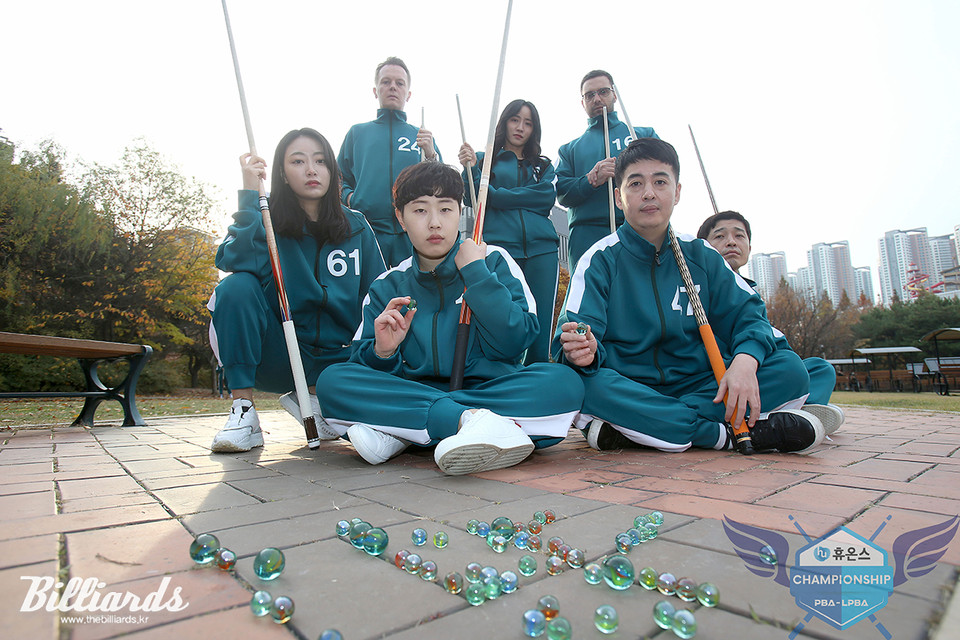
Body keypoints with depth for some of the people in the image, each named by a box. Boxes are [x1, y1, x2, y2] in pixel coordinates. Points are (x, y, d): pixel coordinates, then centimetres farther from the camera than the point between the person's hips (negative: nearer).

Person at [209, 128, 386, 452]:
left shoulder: (356, 227, 5)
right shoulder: (265, 219, 2)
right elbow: (232, 261, -20)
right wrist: (250, 195, -18)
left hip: (336, 360, 1)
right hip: (277, 358, -1)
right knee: (238, 286, -26)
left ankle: (312, 398, 6)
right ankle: (243, 411, -16)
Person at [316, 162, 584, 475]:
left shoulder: (494, 261, 5)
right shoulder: (386, 288, 9)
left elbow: (510, 345, -7)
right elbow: (368, 372, 5)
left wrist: (476, 272, -8)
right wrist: (382, 352, -17)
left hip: (489, 389, -1)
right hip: (412, 396, 2)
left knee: (564, 381, -28)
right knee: (332, 381, -21)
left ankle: (400, 432, -30)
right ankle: (473, 421, -34)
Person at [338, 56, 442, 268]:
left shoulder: (422, 136, 15)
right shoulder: (357, 132, 18)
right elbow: (340, 180, 20)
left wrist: (431, 156, -8)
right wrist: (349, 197, -1)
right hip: (366, 233, 0)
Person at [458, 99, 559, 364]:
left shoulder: (543, 165, 23)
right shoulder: (485, 159, 18)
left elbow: (547, 196, 2)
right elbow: (472, 201, 7)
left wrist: (496, 195, -2)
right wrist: (470, 169, -10)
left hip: (541, 250, 2)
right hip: (499, 247, -2)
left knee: (540, 330, -4)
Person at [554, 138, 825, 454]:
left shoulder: (701, 256, 9)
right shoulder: (600, 260, -3)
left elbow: (747, 313, 5)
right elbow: (585, 336, -12)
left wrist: (745, 360, -18)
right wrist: (582, 352, -38)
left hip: (698, 385, 4)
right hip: (629, 388, -3)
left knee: (790, 368, -15)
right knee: (591, 385, -36)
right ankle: (745, 433, -26)